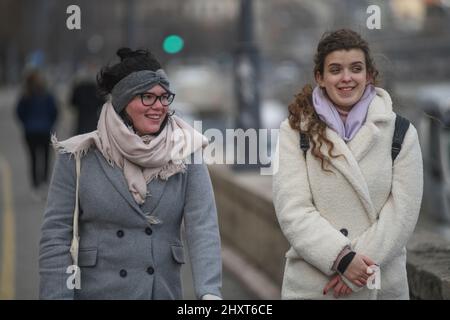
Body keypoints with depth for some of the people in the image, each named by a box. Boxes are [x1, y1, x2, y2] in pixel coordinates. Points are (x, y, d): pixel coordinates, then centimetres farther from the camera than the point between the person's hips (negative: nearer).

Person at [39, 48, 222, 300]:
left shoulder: (184, 157, -2)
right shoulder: (79, 158, -4)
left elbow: (203, 228, -12)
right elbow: (56, 237, -5)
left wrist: (210, 292, -25)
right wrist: (56, 295, -13)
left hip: (165, 291, 1)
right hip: (95, 291, -1)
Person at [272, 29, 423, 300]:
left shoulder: (401, 133, 3)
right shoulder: (295, 131, 0)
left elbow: (403, 212, -4)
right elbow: (291, 209, -9)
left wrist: (359, 266, -14)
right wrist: (342, 258, -19)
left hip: (382, 284, 1)